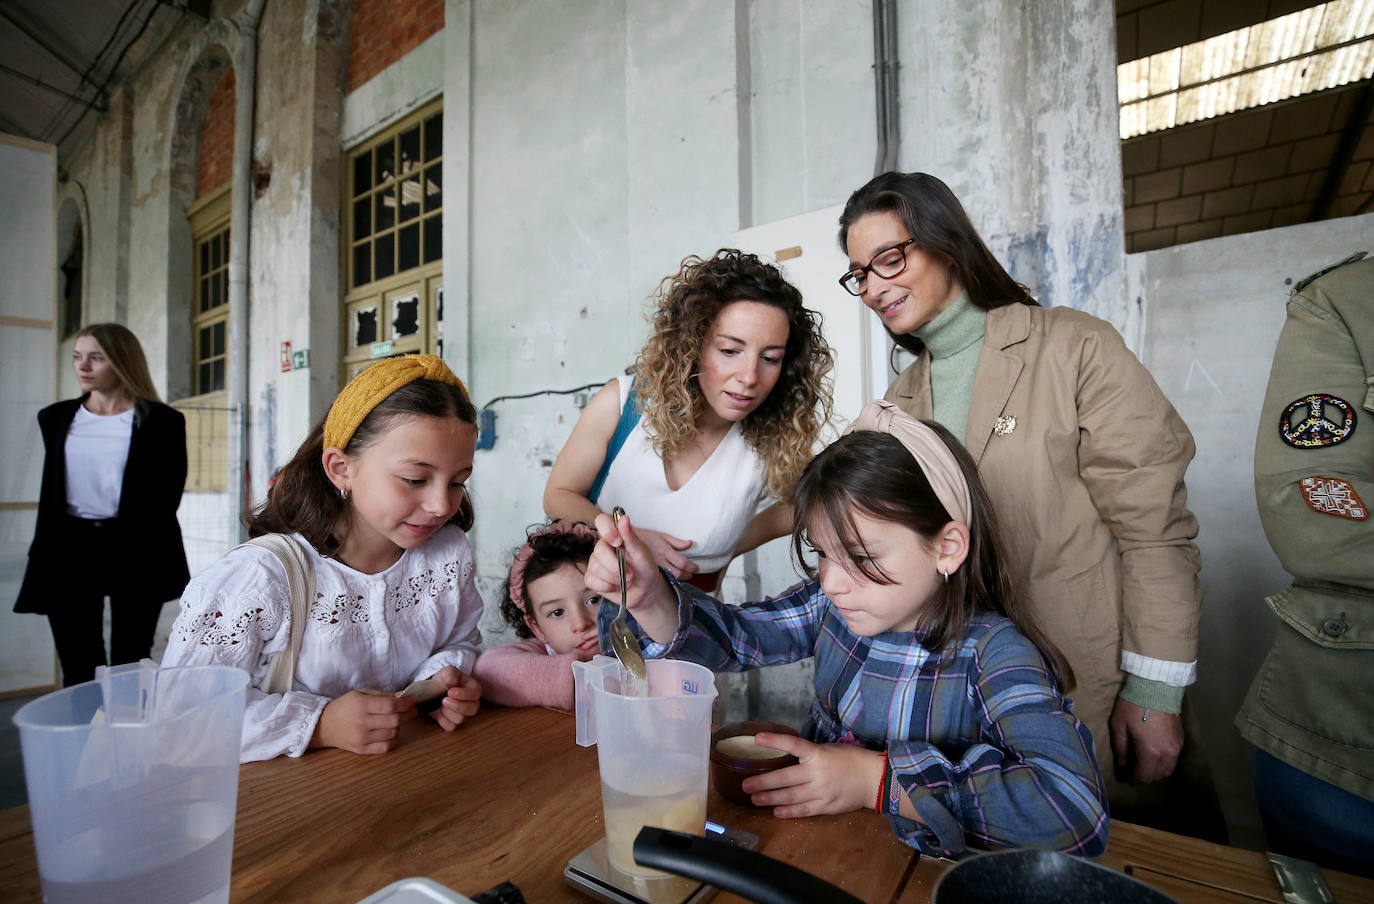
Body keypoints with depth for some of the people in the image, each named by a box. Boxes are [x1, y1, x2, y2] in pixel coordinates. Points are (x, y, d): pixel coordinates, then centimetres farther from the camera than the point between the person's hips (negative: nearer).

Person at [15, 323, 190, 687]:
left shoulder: (162, 421, -1)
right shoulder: (55, 418, 13)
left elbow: (166, 497, -3)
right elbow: (50, 495, 16)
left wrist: (122, 541, -8)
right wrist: (42, 557, 10)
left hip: (134, 555, -3)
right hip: (70, 551, 4)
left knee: (129, 669, 4)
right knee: (78, 670, 5)